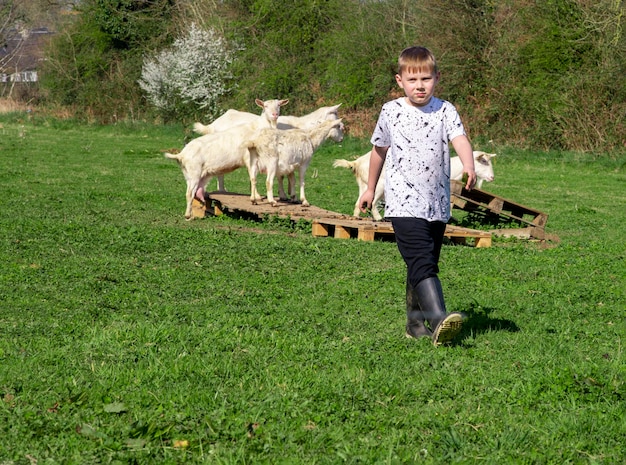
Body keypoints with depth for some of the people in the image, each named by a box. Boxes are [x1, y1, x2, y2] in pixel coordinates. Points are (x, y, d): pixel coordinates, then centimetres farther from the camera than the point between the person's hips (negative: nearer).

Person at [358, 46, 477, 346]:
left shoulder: (445, 111, 3)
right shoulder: (391, 112, 3)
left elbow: (460, 139, -14)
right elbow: (380, 150, 17)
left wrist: (468, 165, -36)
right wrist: (370, 188, 26)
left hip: (438, 205, 3)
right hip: (404, 203, -3)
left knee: (425, 265, 12)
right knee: (422, 262, -19)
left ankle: (416, 322, 26)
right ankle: (438, 320, -30)